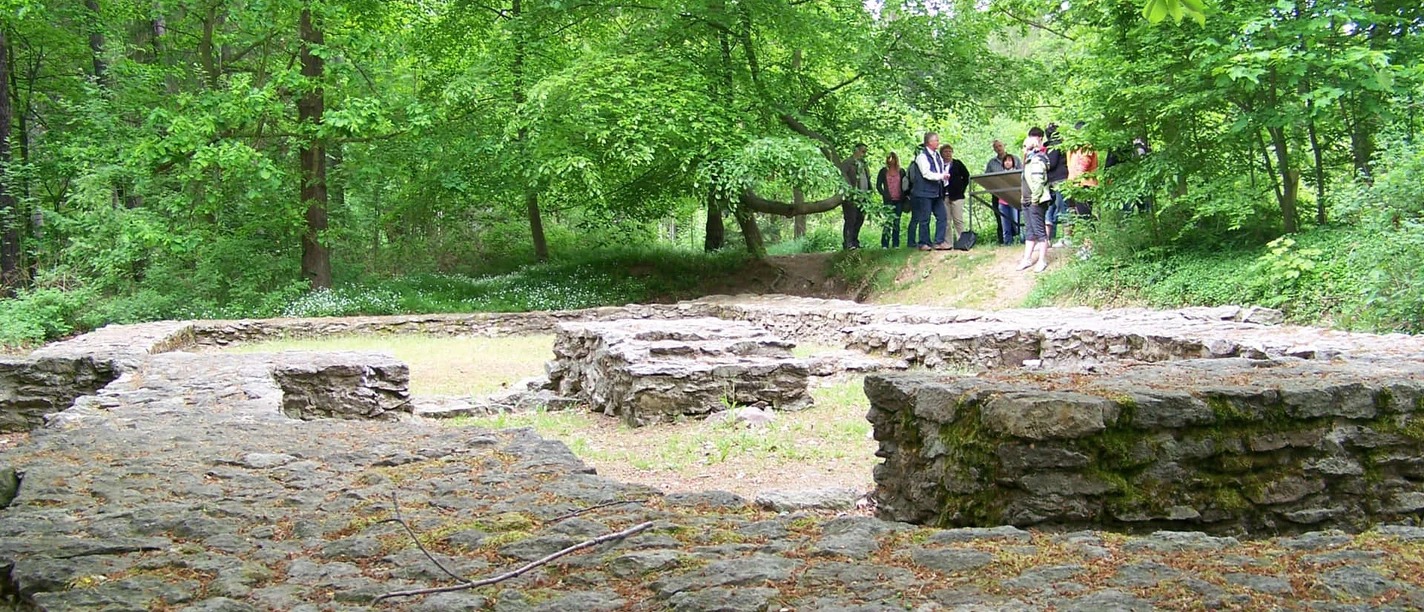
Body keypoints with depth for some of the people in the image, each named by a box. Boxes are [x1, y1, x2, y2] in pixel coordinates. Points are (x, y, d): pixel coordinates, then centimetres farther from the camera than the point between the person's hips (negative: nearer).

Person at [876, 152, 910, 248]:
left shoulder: (901, 171, 10)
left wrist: (905, 196, 0)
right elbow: (878, 185, 5)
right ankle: (884, 244, -9)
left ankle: (895, 244, 9)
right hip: (888, 200, -2)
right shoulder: (883, 171, 6)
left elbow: (906, 185, 12)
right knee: (889, 221, -11)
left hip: (899, 200, 2)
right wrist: (885, 195, -6)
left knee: (897, 222, 4)